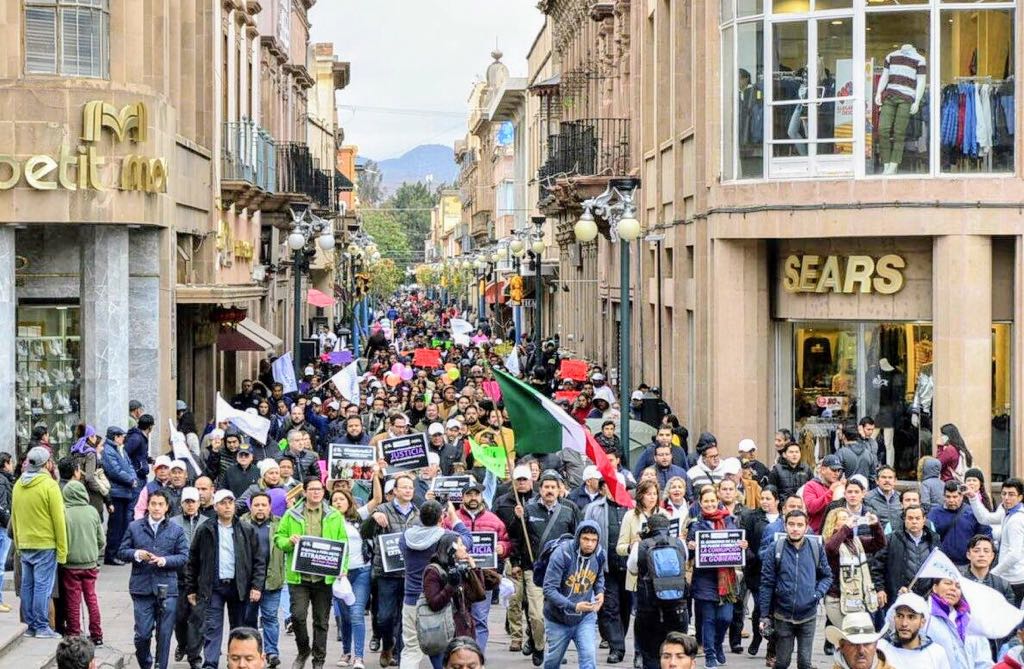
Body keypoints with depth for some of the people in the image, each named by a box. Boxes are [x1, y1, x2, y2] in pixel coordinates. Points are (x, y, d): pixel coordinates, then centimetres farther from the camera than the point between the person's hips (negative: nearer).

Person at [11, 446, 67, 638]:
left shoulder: (18, 485, 8)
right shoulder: (49, 485, -12)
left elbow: (14, 518, 14)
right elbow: (58, 519, -12)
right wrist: (62, 550, -8)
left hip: (24, 545, 6)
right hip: (45, 545, -6)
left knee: (27, 585, 10)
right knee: (43, 586, -3)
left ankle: (31, 625, 16)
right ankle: (42, 627, -1)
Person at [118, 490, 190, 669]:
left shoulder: (176, 530, 5)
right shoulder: (134, 527, 7)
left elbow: (183, 557, 2)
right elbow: (122, 552, 9)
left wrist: (164, 560, -14)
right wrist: (136, 554, -11)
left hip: (167, 589, 0)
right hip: (142, 588, 0)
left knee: (164, 634, 3)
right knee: (142, 633, 0)